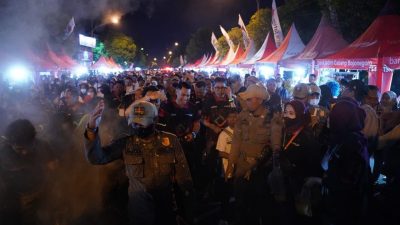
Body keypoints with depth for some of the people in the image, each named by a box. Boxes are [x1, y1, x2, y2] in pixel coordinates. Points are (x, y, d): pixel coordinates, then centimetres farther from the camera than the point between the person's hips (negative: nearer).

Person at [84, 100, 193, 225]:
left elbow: (182, 171, -4)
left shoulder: (171, 140, -8)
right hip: (138, 206, 0)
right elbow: (97, 158, -17)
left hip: (166, 205, 0)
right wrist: (92, 129, -32)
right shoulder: (126, 143, -7)